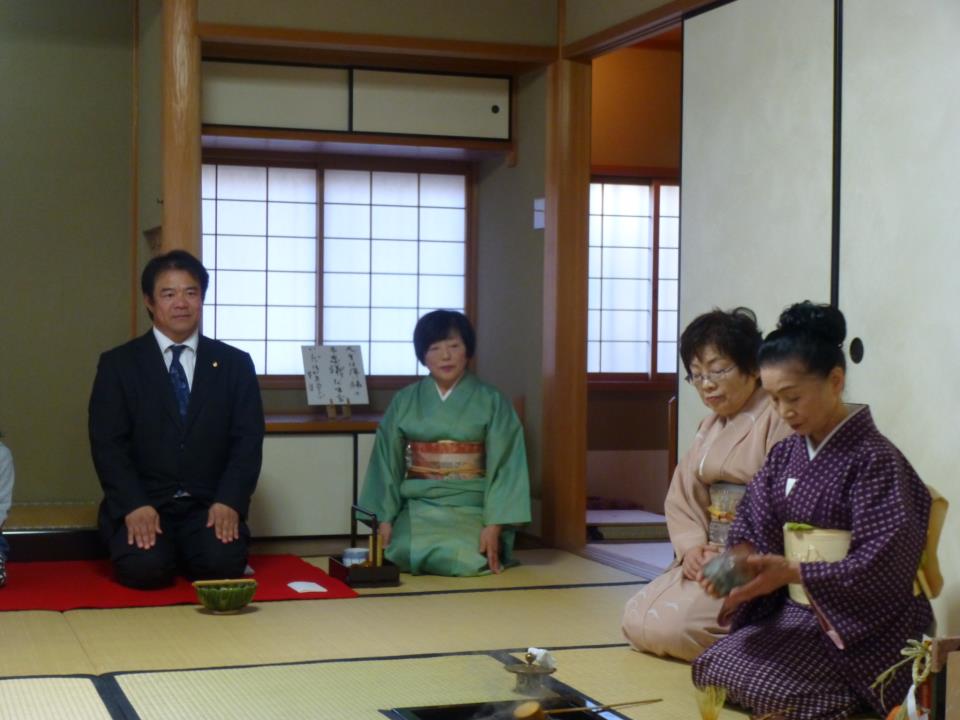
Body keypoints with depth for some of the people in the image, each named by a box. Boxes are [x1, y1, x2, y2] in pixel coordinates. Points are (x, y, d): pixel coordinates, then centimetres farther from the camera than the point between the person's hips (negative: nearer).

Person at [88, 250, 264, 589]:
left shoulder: (235, 364, 9)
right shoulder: (117, 364, 5)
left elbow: (248, 440, 2)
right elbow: (107, 444, -3)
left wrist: (229, 503, -13)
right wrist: (135, 506, -17)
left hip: (210, 505, 1)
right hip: (140, 503, -1)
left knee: (223, 563, -26)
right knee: (144, 567, -28)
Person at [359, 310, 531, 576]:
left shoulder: (492, 402, 0)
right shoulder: (404, 401, 7)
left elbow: (505, 467, -5)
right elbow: (387, 461, 7)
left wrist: (494, 526, -15)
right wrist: (385, 519, -3)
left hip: (472, 509, -2)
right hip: (418, 509, 2)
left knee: (467, 561, -29)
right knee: (408, 553, -27)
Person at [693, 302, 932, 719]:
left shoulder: (874, 460, -16)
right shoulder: (785, 456, 6)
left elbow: (878, 570, -21)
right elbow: (752, 527, 6)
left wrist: (790, 571, -27)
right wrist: (740, 560, -17)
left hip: (860, 627, -7)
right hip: (794, 612, 7)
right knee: (714, 668, -5)